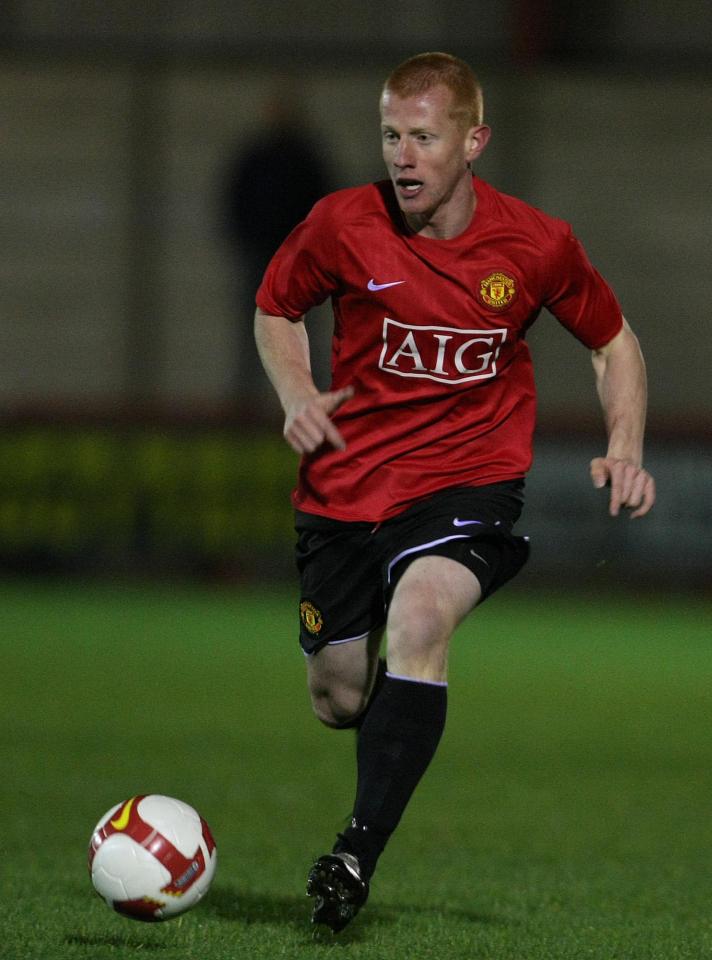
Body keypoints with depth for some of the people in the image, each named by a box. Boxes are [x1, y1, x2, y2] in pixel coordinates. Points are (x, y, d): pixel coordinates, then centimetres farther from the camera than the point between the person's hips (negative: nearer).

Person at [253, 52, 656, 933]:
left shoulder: (537, 245, -8)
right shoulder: (343, 225, -8)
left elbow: (613, 341, 10)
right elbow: (275, 307, 12)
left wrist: (624, 450, -4)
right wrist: (297, 396, -6)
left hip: (469, 480, -2)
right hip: (345, 486, 2)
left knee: (418, 619, -32)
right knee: (338, 701, 7)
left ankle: (359, 850, -33)